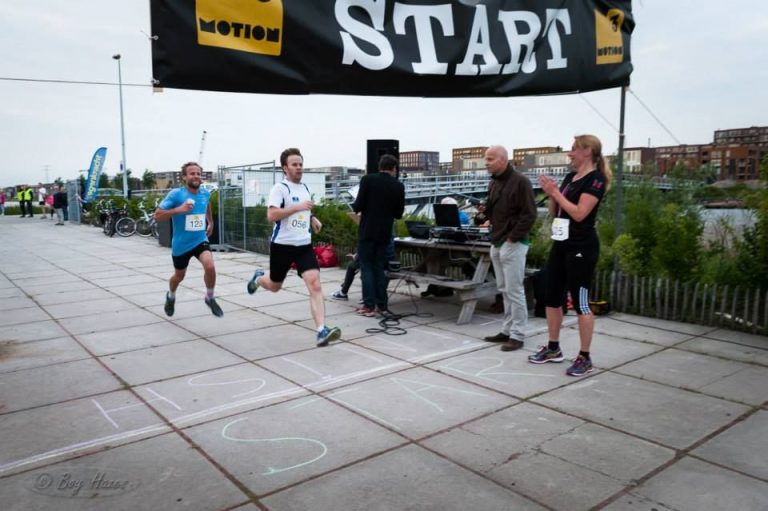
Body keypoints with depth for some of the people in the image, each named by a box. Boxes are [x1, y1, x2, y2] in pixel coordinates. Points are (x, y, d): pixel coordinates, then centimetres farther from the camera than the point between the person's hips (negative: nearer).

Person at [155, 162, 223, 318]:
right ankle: (171, 296, 52)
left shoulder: (205, 193, -3)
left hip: (200, 240, 2)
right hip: (181, 244, -2)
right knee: (179, 276, 17)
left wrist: (211, 222, 25)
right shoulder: (175, 194, -17)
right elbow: (157, 216, -18)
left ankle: (210, 298, 1)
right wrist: (178, 209, -31)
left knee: (210, 266, -25)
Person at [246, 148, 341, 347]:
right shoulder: (280, 188, -10)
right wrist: (298, 207, -27)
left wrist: (312, 219, 11)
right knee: (274, 286, 15)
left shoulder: (305, 188, 13)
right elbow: (271, 215, -22)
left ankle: (321, 331, -20)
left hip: (304, 245, 5)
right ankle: (259, 278, 52)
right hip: (282, 245, -4)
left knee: (315, 284, -14)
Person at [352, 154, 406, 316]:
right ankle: (382, 305, 13)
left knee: (367, 268, 3)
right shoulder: (399, 186, 2)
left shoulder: (367, 179, -6)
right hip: (385, 233, 3)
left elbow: (359, 205, -11)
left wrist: (354, 207, 11)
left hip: (367, 231, -3)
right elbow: (398, 214, 6)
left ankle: (369, 306, 1)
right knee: (380, 268, 12)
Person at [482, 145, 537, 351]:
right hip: (497, 244, 8)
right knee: (504, 290, 13)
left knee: (514, 290, -3)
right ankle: (507, 330, 22)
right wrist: (494, 235, 10)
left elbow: (529, 214, -15)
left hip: (513, 244, -8)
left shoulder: (519, 181, -12)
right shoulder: (494, 182, 13)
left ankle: (517, 335, 4)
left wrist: (513, 237, -16)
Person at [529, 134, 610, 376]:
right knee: (552, 297, 12)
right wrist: (550, 193, -1)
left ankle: (585, 358, 8)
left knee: (580, 302, -3)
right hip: (560, 244, 8)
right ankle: (553, 348, 25)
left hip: (581, 247, -8)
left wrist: (556, 192, -15)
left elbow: (579, 213, -21)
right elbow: (554, 212, 16)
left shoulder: (595, 179, -11)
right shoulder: (570, 177, 13)